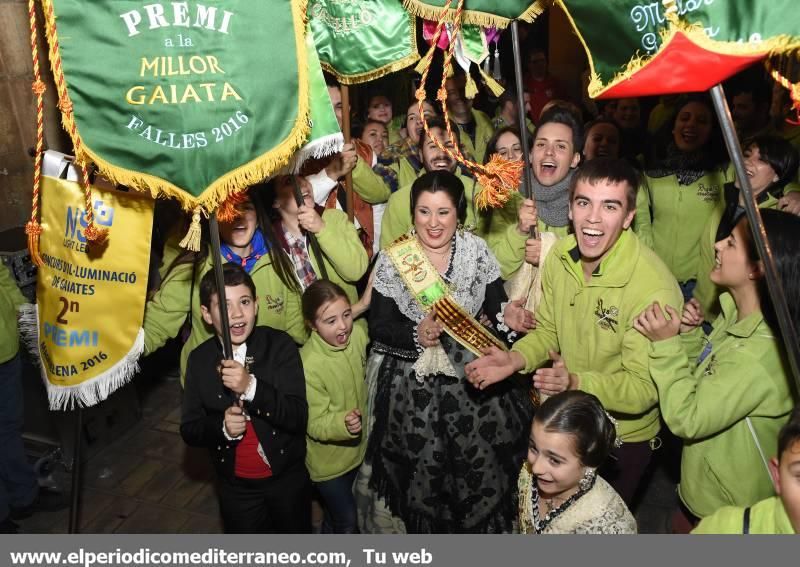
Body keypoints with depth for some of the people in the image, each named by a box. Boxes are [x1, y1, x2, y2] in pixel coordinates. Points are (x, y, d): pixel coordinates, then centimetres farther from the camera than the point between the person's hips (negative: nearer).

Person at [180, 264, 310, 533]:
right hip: (235, 487, 2)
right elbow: (189, 430, -4)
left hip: (287, 478, -1)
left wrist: (251, 387, -36)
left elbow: (298, 418, -22)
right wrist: (221, 427, -25)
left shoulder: (280, 345, -18)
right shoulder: (199, 360, -9)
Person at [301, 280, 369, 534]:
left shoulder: (358, 333, -16)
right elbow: (315, 424, -24)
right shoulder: (308, 364, -30)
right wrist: (343, 424, -42)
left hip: (359, 448, 5)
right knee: (346, 522, 12)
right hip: (329, 461, -5)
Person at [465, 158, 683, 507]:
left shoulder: (654, 288, -30)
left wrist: (577, 383, -44)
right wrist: (516, 359, -18)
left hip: (621, 439, -5)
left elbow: (645, 387, -27)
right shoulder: (559, 254, -10)